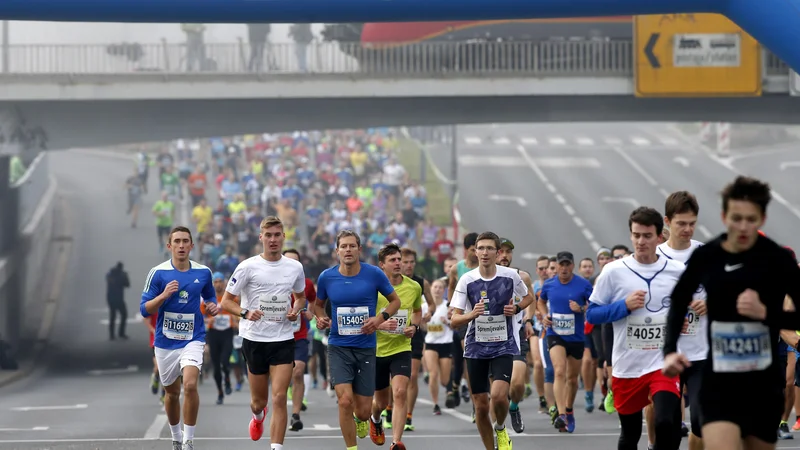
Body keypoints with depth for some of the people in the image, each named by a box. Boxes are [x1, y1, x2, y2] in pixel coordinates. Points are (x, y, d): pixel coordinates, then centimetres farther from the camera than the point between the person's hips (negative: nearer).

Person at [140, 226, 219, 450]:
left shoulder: (203, 272, 0)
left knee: (190, 385, -22)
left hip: (193, 339, -1)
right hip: (166, 341, 1)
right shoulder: (158, 273, -6)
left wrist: (212, 306, -4)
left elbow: (209, 297, 19)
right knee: (172, 392, 14)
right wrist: (164, 295, -23)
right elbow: (145, 309, -6)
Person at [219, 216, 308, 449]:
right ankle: (258, 416, 49)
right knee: (258, 400, 12)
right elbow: (226, 301, -3)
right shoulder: (248, 267, -6)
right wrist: (245, 313, -22)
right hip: (254, 340, -1)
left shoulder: (295, 267, 3)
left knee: (279, 398, -13)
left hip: (283, 340, 1)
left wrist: (296, 310, -1)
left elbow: (301, 296, 21)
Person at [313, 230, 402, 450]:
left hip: (366, 347, 0)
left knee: (363, 411, 4)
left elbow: (395, 300, 7)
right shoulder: (326, 277, -2)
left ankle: (361, 420, 42)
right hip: (338, 347, 0)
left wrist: (380, 318, -11)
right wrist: (320, 318, -6)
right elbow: (318, 304, 16)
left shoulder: (374, 274, -6)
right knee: (345, 401, -18)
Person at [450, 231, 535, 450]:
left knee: (499, 395, -21)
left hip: (504, 346, -1)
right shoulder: (467, 280, -6)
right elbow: (454, 320, -7)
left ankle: (501, 429, 11)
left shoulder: (510, 275, -5)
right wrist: (472, 314, -28)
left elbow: (529, 297, 16)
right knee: (481, 405, 3)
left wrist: (516, 308, -5)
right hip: (476, 348, 1)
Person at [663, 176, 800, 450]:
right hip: (719, 381, 0)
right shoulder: (705, 257, -2)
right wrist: (670, 351, 4)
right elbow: (679, 301, 16)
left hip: (764, 383, 0)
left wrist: (766, 312, -23)